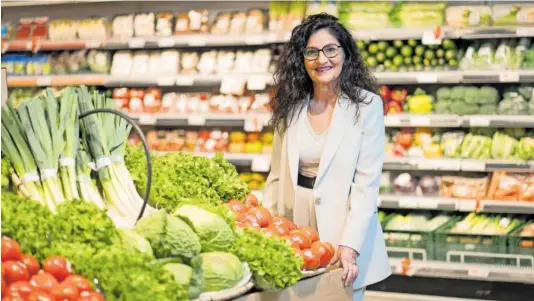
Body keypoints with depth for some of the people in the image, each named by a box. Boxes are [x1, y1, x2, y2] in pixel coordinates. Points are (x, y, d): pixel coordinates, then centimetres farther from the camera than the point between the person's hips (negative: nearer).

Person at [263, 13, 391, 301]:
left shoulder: (366, 105, -8)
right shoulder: (291, 106, 5)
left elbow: (367, 183, -12)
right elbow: (278, 175, 9)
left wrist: (350, 246, -20)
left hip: (342, 234, -4)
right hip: (295, 233, 4)